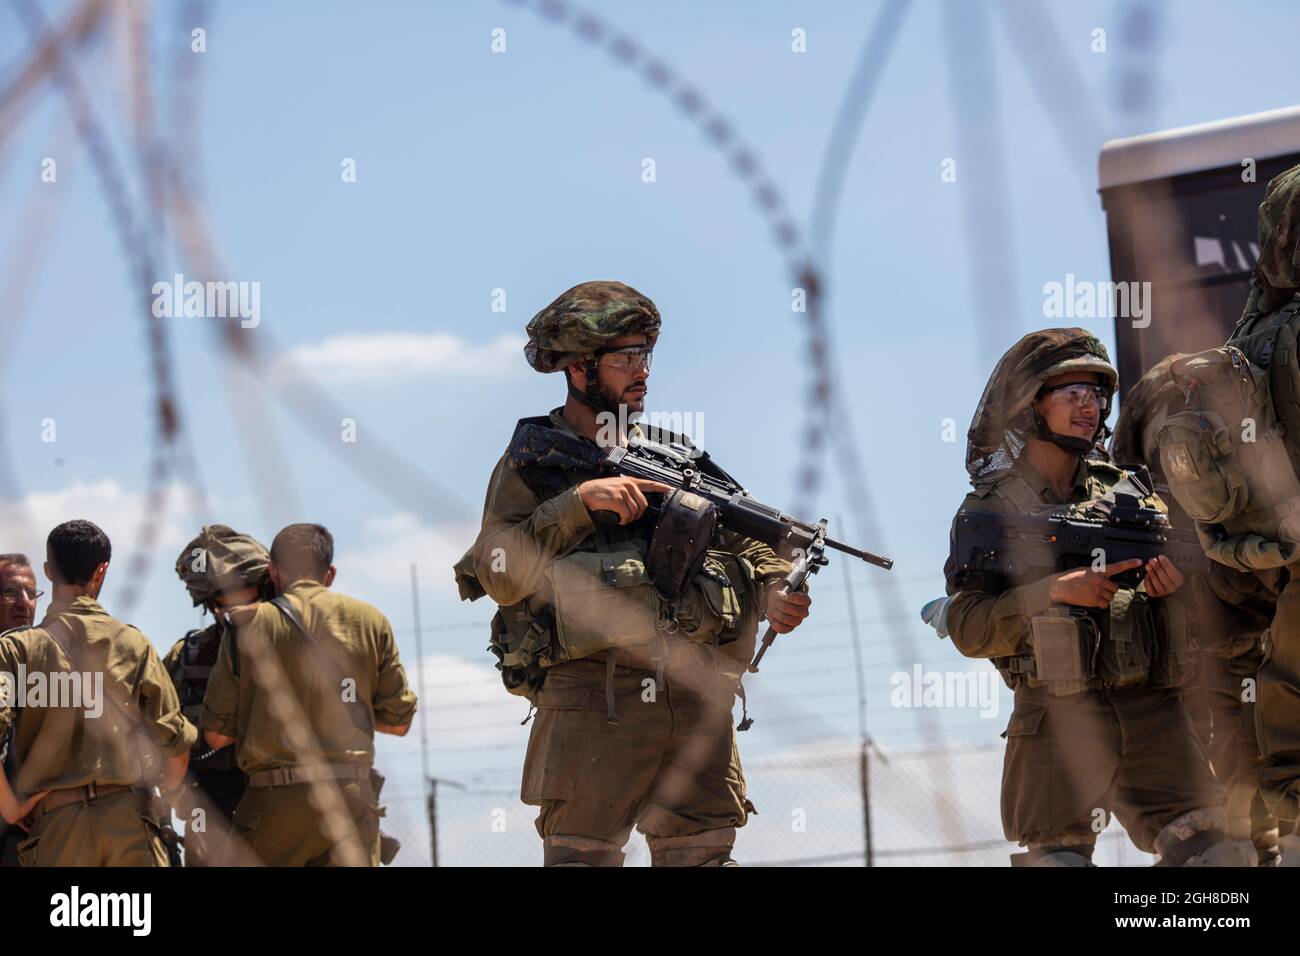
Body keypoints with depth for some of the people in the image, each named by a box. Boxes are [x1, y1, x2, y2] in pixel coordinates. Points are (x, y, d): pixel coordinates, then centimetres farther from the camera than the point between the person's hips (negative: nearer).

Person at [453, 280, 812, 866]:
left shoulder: (676, 455, 19)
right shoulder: (531, 464, 5)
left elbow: (744, 539, 16)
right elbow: (499, 576, -8)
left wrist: (773, 591, -5)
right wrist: (579, 502, -15)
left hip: (696, 696, 5)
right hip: (592, 700, -5)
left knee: (704, 852, 4)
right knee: (583, 856, -7)